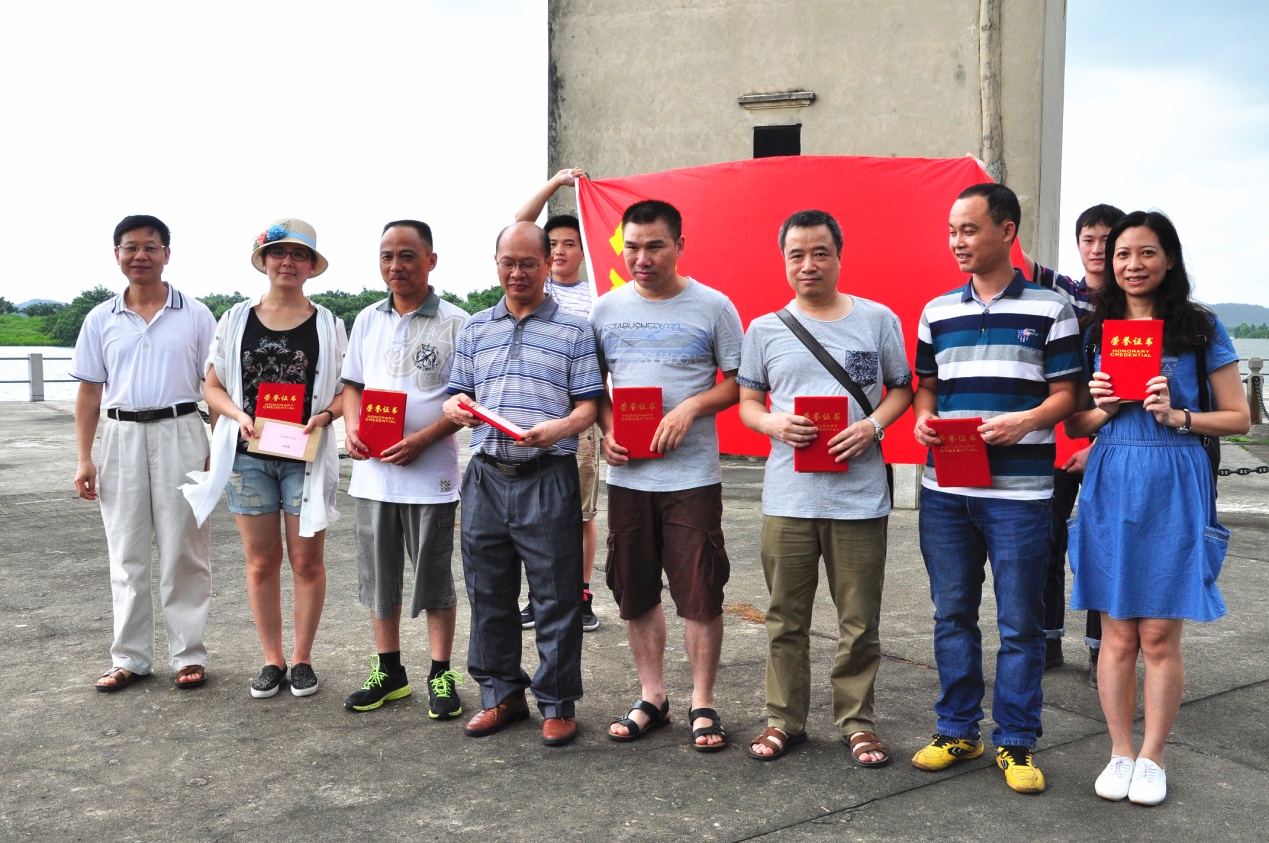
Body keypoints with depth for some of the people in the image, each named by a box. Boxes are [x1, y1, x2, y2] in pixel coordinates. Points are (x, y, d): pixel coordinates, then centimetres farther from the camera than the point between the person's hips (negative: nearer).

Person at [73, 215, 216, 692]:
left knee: (184, 552, 2)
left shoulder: (195, 315, 2)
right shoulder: (101, 320, 8)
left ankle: (188, 655, 12)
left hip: (180, 433, -2)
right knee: (126, 554, 8)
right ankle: (129, 658, 18)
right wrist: (84, 459, 2)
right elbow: (89, 392, 9)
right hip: (122, 437, 2)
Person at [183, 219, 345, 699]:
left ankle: (302, 659, 16)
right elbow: (213, 387, 9)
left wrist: (324, 415, -15)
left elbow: (348, 390, 4)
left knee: (307, 561, 2)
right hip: (249, 455, 1)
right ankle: (271, 660, 18)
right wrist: (239, 415, -10)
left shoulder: (328, 325, 3)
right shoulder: (237, 320, 7)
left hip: (306, 456, -1)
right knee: (261, 562, 6)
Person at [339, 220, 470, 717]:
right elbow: (352, 385, 16)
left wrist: (423, 439, -20)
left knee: (434, 578, 4)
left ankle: (441, 675, 18)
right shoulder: (367, 321, 11)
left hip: (430, 473, -5)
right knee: (379, 576, 13)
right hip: (372, 472, 5)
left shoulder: (454, 323, -6)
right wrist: (351, 428, -4)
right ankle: (388, 671, 27)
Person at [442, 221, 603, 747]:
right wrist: (457, 408, -8)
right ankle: (502, 694, 26)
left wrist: (556, 429, -21)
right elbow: (458, 396, 16)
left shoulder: (573, 331, 4)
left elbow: (588, 405, -1)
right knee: (489, 593, 10)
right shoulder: (475, 330, 15)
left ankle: (558, 703, 15)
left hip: (548, 477, -4)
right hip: (486, 475, 4)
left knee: (556, 595, 1)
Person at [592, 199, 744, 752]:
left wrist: (691, 407, -16)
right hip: (626, 475, 4)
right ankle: (651, 697, 27)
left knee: (700, 593, 0)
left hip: (692, 475, -3)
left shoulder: (712, 307, -2)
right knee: (636, 592, 11)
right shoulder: (607, 308, 7)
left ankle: (702, 705, 16)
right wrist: (606, 429, -3)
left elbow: (740, 381, 0)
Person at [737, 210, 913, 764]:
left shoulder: (878, 320, 4)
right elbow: (747, 403, 12)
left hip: (859, 495, -1)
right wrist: (774, 423, -10)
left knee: (859, 621, 7)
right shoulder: (765, 329, 7)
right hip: (788, 495, 1)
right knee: (785, 618, 9)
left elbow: (901, 389, 10)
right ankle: (783, 719, 24)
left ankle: (857, 722, 23)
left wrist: (873, 425, -10)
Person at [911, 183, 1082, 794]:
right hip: (944, 488, 4)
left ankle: (1016, 743, 17)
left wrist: (1026, 421, -20)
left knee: (1019, 622, 3)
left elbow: (1065, 394, -1)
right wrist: (923, 418, -3)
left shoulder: (1050, 309, 0)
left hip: (1018, 491, -4)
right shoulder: (937, 312, 12)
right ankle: (957, 731, 25)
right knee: (952, 614, 11)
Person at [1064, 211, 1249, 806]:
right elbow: (1074, 427, 13)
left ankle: (1151, 757, 19)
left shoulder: (1201, 328, 2)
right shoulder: (1095, 330, 9)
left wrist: (1177, 416, -13)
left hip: (1174, 487, -2)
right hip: (1109, 487, 2)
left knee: (1160, 636, 3)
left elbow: (1239, 417, 2)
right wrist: (1103, 408, -7)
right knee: (1118, 635, 7)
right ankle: (1120, 752, 21)